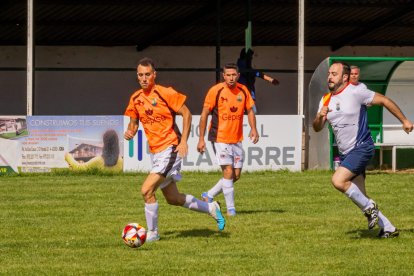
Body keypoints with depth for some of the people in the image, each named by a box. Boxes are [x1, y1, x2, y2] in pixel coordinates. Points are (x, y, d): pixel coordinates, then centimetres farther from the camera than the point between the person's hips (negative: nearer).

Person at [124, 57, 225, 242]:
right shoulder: (135, 99, 6)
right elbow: (134, 122, 18)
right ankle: (211, 208, 36)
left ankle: (152, 233, -3)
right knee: (173, 199, 15)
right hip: (155, 151, 8)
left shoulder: (165, 93, -12)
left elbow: (186, 114, -8)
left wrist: (183, 141, -15)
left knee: (146, 190, -18)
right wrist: (130, 132, -6)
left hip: (170, 149, -8)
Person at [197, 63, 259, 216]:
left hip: (237, 139, 5)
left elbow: (250, 110, 13)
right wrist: (201, 139, -9)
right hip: (220, 138, -5)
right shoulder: (215, 91, -10)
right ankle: (230, 208, -4)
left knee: (236, 175, 6)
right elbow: (204, 114, -7)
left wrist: (253, 128, -6)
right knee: (228, 172, -12)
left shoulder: (243, 91, 3)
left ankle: (209, 195, 24)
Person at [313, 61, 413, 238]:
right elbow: (317, 128, 6)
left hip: (361, 148, -8)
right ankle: (388, 229, 17)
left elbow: (384, 101, -7)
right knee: (359, 196, 7)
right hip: (345, 153, 8)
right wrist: (320, 116, -16)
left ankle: (369, 207, -7)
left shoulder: (356, 92, -12)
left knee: (338, 180, -25)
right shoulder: (326, 100, 8)